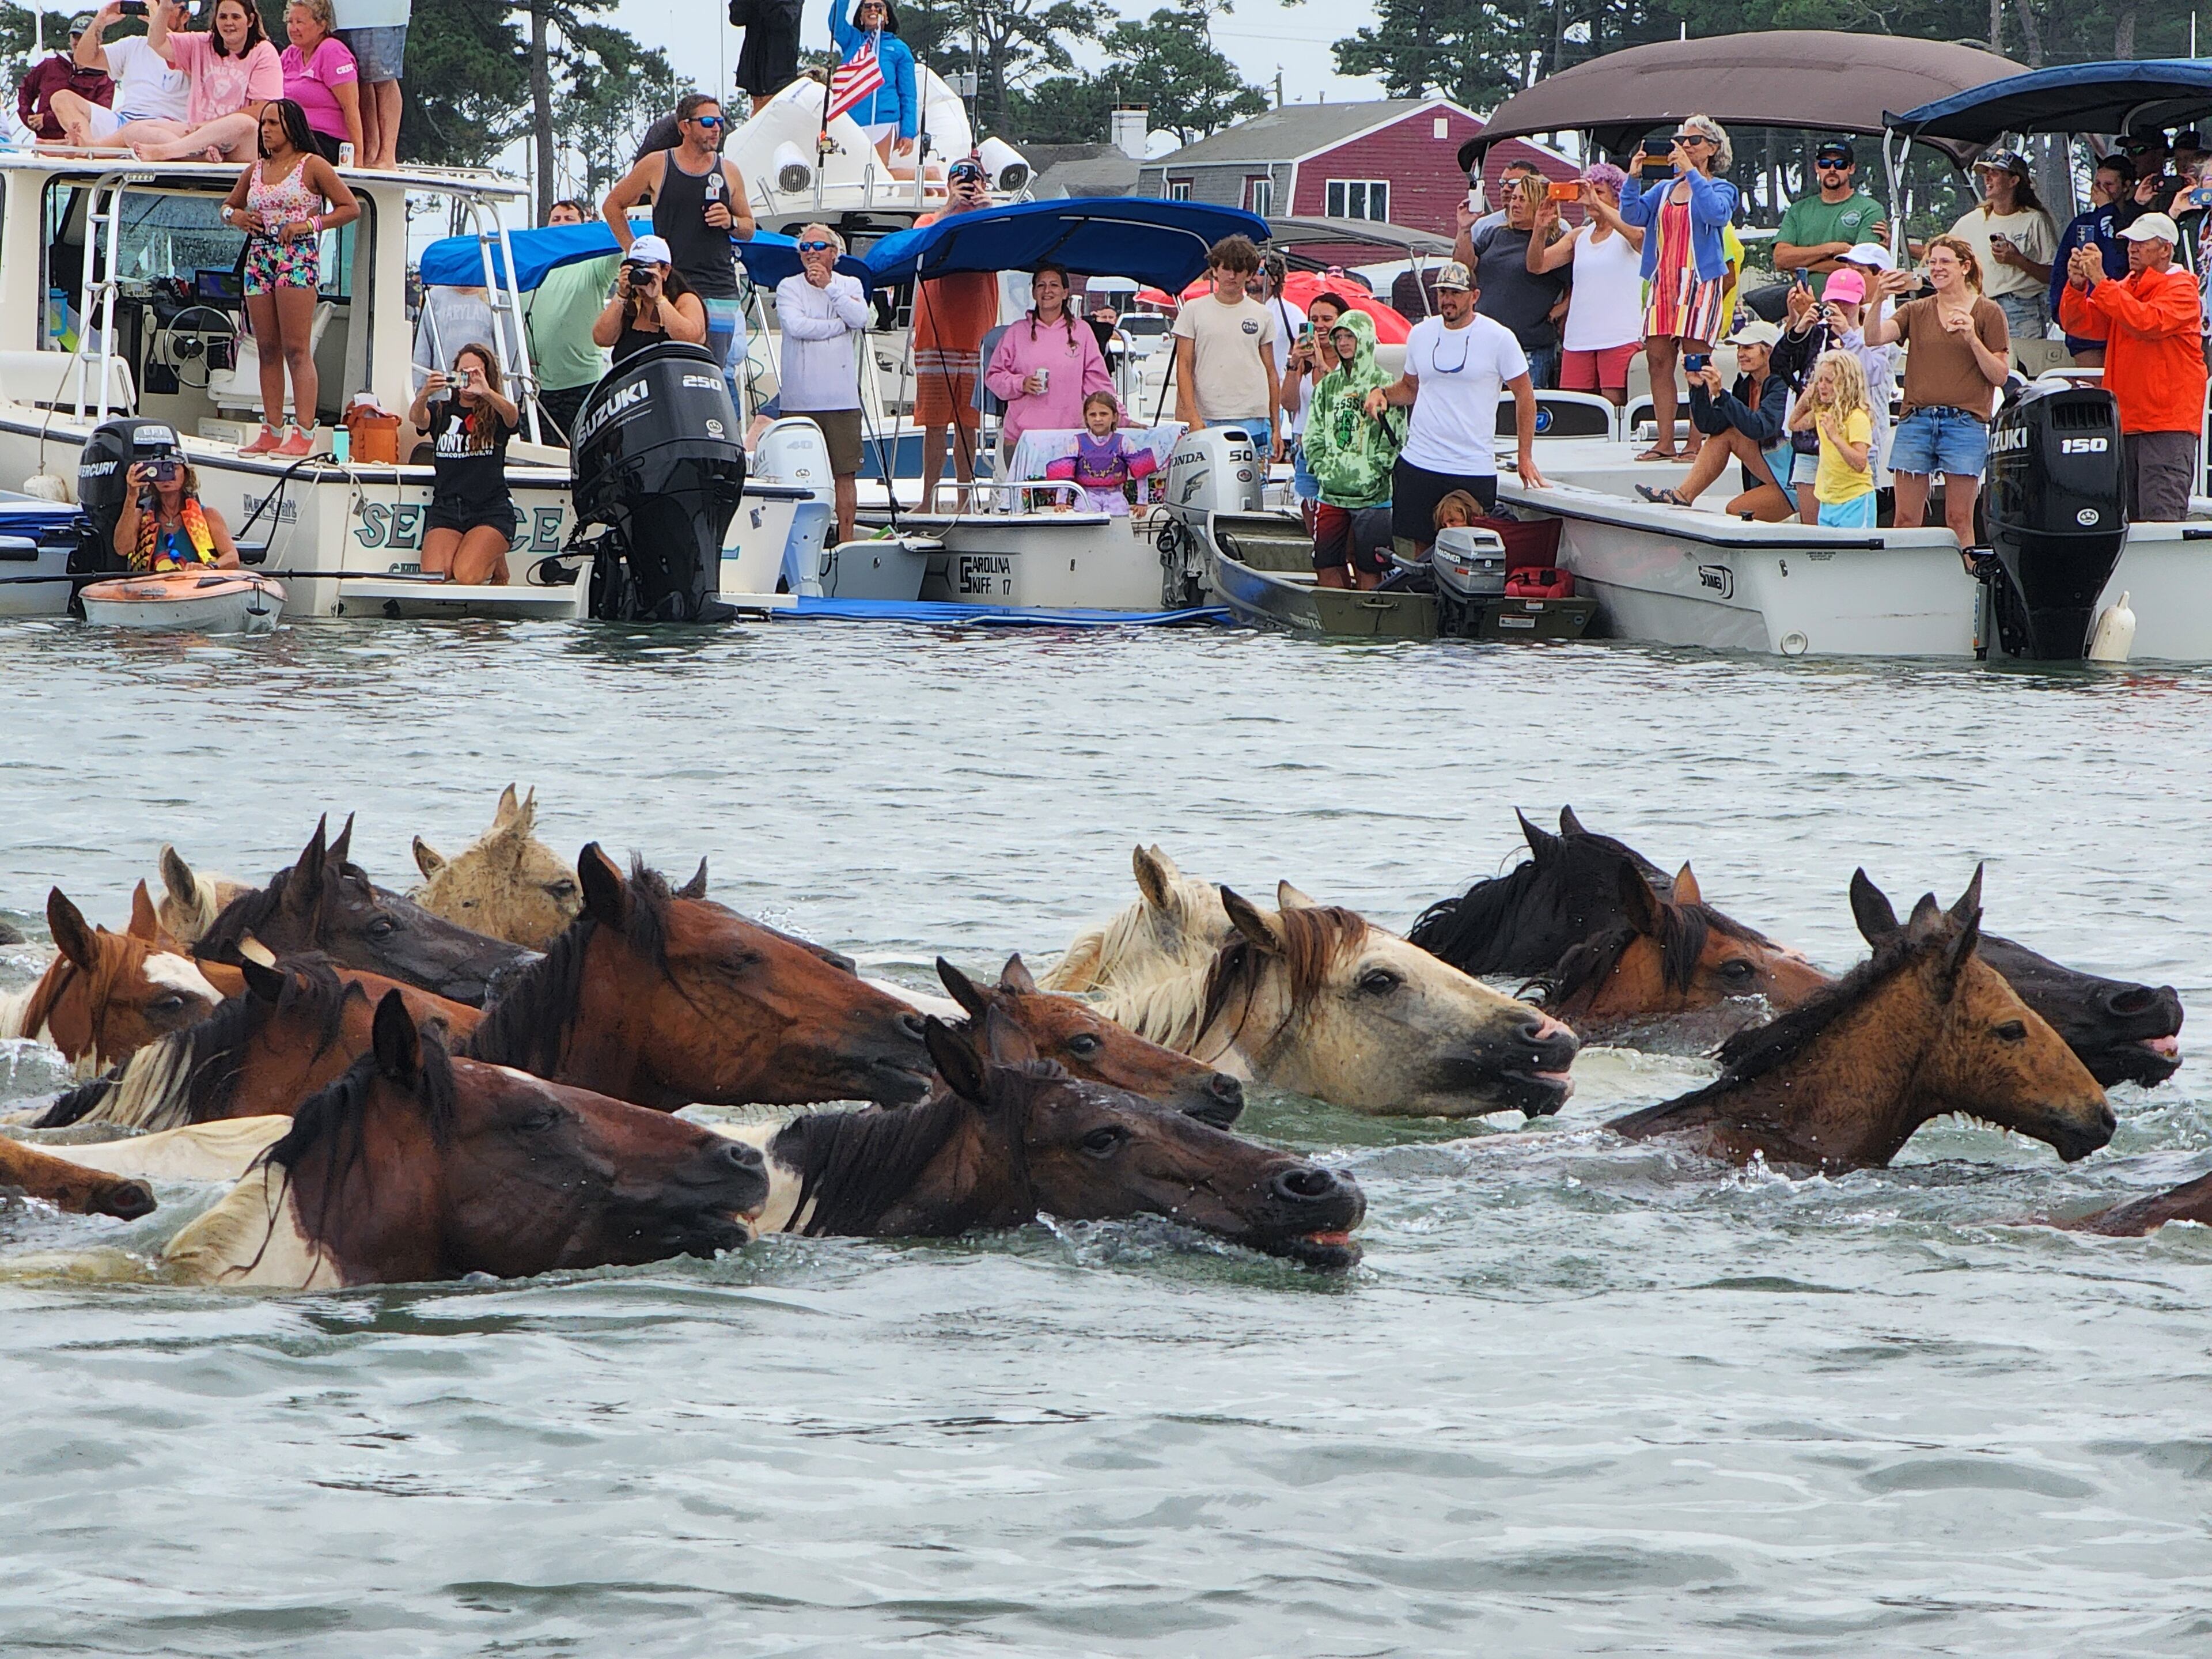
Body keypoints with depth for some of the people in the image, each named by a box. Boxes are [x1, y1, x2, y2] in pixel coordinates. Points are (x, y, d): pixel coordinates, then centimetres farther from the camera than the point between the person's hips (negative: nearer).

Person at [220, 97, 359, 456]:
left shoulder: (312, 166, 0)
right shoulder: (255, 170, 17)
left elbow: (350, 208, -2)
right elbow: (229, 206, 28)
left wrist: (310, 224, -12)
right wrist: (235, 216, 4)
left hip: (298, 257, -6)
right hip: (259, 259, 6)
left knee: (296, 349, -12)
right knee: (267, 351, 4)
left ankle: (304, 433, -16)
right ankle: (271, 434, 6)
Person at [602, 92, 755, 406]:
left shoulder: (729, 172, 12)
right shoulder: (656, 166, 4)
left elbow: (749, 229, 20)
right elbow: (612, 205, 15)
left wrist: (731, 223, -3)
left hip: (719, 292, 2)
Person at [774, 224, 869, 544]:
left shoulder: (850, 286, 11)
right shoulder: (789, 287, 5)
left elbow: (860, 318, -8)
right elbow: (796, 326, -12)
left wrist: (829, 287, -9)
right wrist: (841, 325, -5)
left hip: (842, 397, 1)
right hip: (800, 399, -1)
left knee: (845, 472, 1)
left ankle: (846, 539, 5)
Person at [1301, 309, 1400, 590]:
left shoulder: (1384, 385, -3)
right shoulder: (1327, 385, 13)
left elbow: (1395, 440, -6)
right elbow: (1313, 436, 15)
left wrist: (1375, 471, -13)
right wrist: (1321, 468, 2)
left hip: (1372, 494, -5)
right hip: (1330, 494, 5)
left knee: (1368, 568, -3)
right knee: (1326, 567, 4)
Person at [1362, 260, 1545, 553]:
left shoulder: (1498, 338, -4)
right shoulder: (1420, 334, 9)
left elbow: (1524, 394, 2)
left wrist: (1525, 457, -1)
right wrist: (1383, 393, 0)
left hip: (1475, 469, -4)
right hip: (1419, 461, 4)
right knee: (1420, 544, 6)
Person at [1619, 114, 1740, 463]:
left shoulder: (1720, 189, 4)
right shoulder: (1664, 190, 19)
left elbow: (1716, 214, -18)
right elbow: (1632, 216, 8)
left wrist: (1692, 172, -18)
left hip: (1700, 281, -6)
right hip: (1663, 282, 6)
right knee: (1659, 360, 0)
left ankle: (1697, 443, -7)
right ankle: (1665, 443, 2)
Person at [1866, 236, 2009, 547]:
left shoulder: (1987, 313, 6)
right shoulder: (1916, 311, 13)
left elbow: (2000, 376, 2)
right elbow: (1873, 337, -2)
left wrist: (1972, 339, -11)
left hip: (1965, 421, -3)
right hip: (1916, 420, 3)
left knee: (1959, 520, -4)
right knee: (1907, 520, -1)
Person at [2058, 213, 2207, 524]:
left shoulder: (2180, 289, -4)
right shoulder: (2125, 288, 19)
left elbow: (2147, 323, -22)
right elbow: (2079, 324, 12)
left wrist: (2101, 282, -21)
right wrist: (2077, 286, -8)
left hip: (2167, 426, -7)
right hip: (2126, 423, 8)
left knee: (2161, 523, -14)